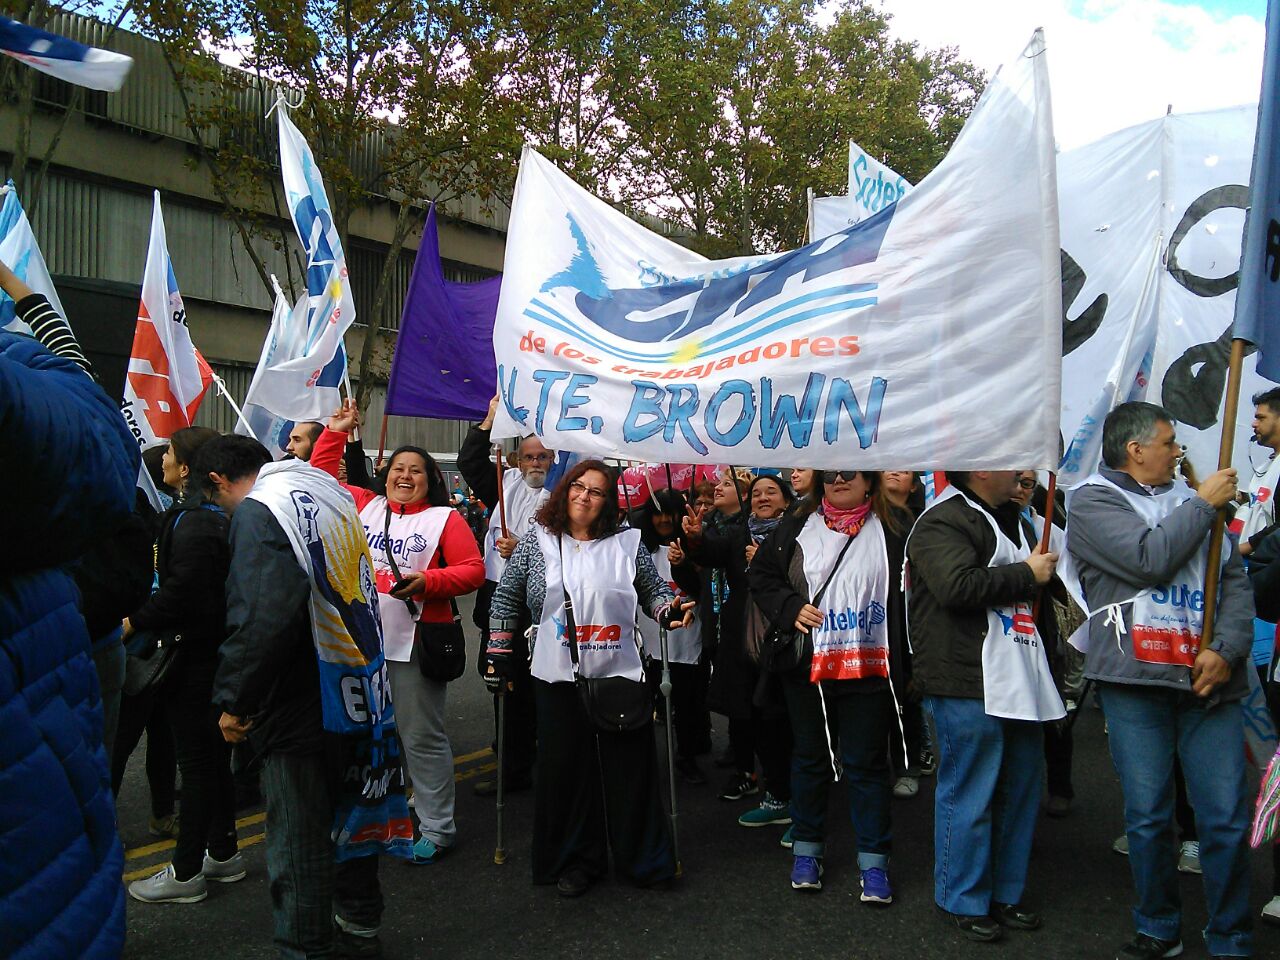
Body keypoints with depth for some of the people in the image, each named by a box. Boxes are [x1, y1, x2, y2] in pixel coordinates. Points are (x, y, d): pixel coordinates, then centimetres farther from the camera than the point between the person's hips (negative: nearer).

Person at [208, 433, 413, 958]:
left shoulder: (257, 512, -15)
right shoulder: (332, 497, 11)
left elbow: (264, 618, -28)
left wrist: (235, 700, -18)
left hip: (300, 710, -9)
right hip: (357, 692, 9)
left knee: (298, 840, 4)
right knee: (349, 812, 22)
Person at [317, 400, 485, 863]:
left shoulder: (444, 519, 0)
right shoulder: (364, 506, 11)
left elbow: (473, 569, -5)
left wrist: (428, 581, -18)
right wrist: (335, 432, 13)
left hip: (413, 648, -5)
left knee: (421, 736, 0)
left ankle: (437, 827, 10)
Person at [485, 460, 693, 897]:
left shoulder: (627, 544, 3)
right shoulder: (537, 541, 4)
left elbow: (654, 590, 13)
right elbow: (506, 597, 9)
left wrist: (670, 610, -8)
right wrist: (498, 651, 5)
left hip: (621, 674, 0)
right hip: (560, 679, 0)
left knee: (631, 770, 6)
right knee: (566, 770, 6)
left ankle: (644, 859, 21)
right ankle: (577, 861, 22)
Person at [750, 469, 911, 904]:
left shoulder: (896, 528, 0)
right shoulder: (797, 528, 6)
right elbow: (761, 574, 9)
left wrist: (908, 662, -8)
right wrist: (791, 607, -8)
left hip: (869, 668, -2)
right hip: (808, 667, 2)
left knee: (867, 763, 5)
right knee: (810, 758, 13)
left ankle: (873, 861, 17)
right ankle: (806, 849, 28)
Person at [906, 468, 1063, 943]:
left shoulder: (1013, 519, 20)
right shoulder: (942, 522, -12)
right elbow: (958, 585, -27)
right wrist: (1027, 574, -16)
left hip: (1018, 680, 10)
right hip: (967, 683, -10)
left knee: (1020, 789, 15)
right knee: (970, 793, -2)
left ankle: (1005, 893, 29)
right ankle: (964, 900, 13)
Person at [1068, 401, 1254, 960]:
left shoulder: (1188, 499, 17)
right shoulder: (1092, 501, 2)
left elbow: (1234, 578, 11)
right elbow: (1151, 558, -13)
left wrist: (1227, 647, -4)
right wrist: (1204, 504, -1)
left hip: (1207, 681, 4)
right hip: (1135, 683, -3)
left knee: (1226, 820, 2)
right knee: (1148, 817, 4)